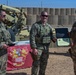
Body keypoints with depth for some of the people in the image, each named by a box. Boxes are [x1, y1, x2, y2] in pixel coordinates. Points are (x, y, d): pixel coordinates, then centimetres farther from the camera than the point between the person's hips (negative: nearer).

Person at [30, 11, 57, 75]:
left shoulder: (49, 26, 11)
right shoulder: (36, 25, -8)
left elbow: (52, 36, 14)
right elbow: (32, 37, -14)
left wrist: (57, 41, -6)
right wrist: (34, 48, -20)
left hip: (46, 48, 6)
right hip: (38, 47, -6)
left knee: (44, 64, 14)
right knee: (36, 63, -2)